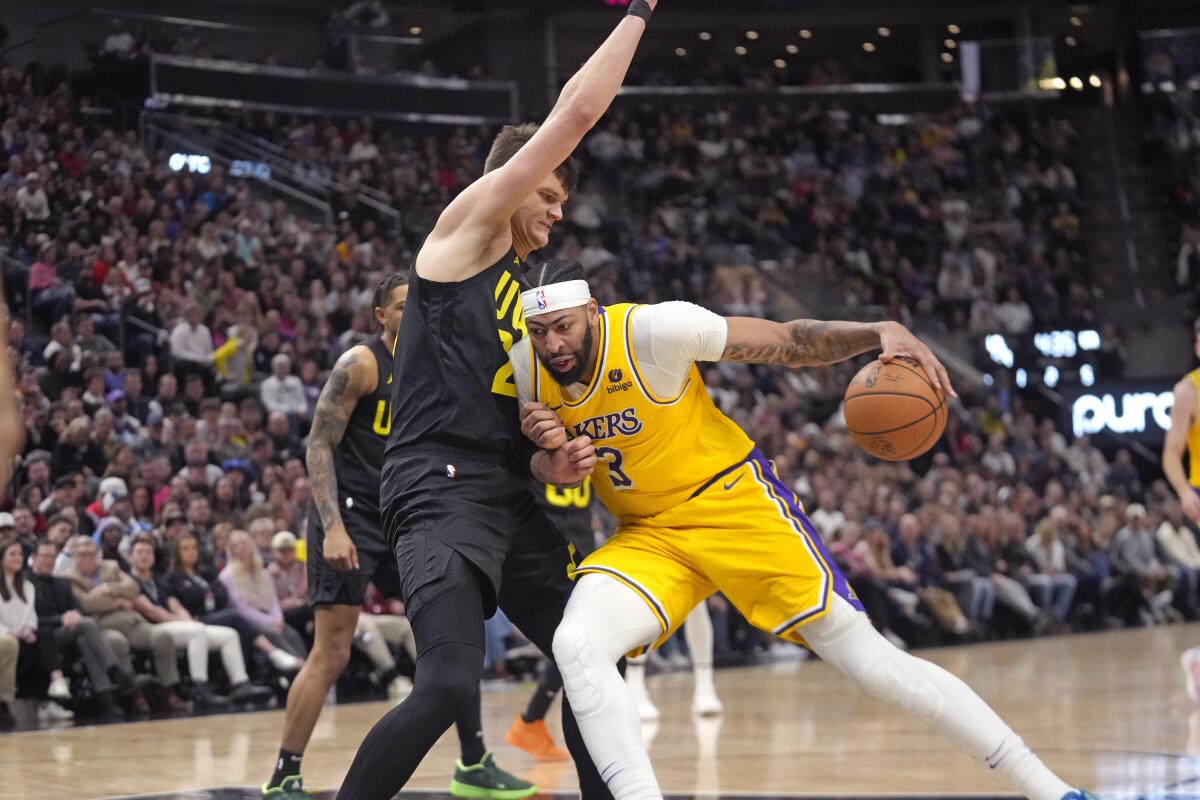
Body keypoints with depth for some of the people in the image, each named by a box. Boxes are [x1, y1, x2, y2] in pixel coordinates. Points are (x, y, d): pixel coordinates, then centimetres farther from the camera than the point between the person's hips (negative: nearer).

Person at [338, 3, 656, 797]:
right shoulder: (467, 226, 1)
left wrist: (548, 464, 5)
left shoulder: (522, 298, 25)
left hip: (507, 497, 10)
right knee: (450, 684, -23)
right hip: (440, 491, -10)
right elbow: (575, 113, -5)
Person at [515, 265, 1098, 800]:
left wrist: (882, 333, -32)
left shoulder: (651, 330, -20)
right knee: (575, 644, -24)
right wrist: (546, 448, -14)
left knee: (869, 659, -10)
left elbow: (789, 341, -16)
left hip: (732, 502, -5)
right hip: (647, 536, 5)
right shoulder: (527, 369, -6)